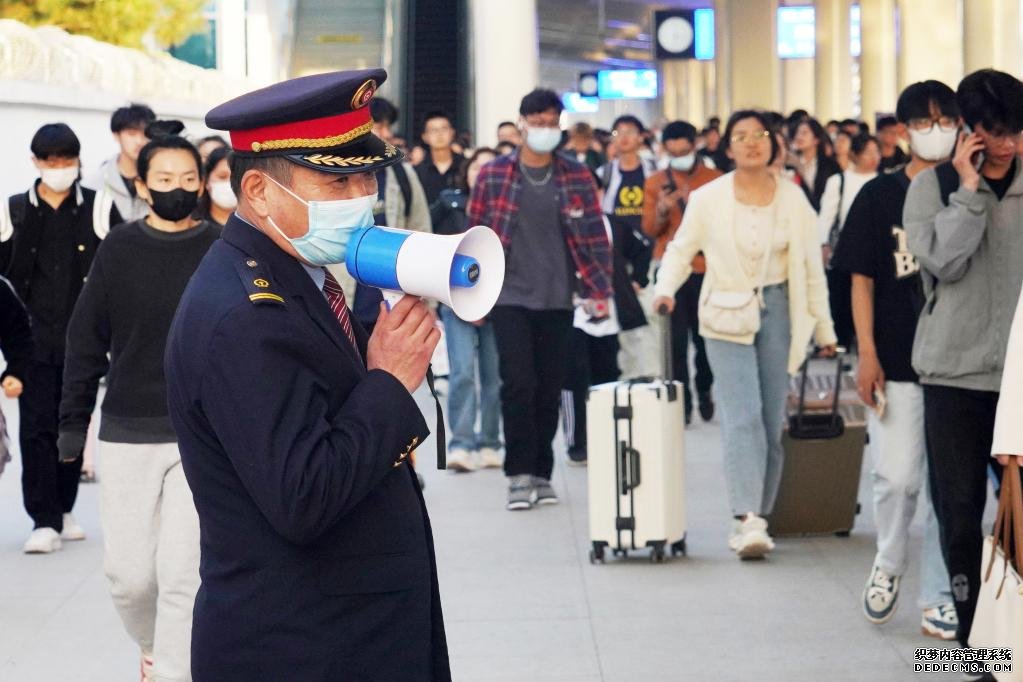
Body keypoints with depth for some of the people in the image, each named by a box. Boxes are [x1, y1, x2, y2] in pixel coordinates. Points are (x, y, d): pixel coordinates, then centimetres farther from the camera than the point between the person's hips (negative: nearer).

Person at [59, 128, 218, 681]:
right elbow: (86, 340, 6)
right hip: (127, 435, 2)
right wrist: (74, 421, 5)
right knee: (128, 573, 5)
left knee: (183, 573, -6)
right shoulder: (118, 251, 1)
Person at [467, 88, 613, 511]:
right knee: (518, 384, -10)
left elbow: (594, 236, 6)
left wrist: (600, 290, -1)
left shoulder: (577, 177, 4)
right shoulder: (494, 175, 1)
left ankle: (541, 474, 17)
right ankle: (520, 475, -4)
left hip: (557, 300, 2)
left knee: (550, 389, 6)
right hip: (510, 298, -2)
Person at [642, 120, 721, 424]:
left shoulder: (714, 179, 4)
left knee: (705, 337, 3)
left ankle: (704, 391, 25)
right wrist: (661, 212, -15)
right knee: (676, 339, -3)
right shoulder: (655, 183, 8)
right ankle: (681, 400, 3)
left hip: (707, 270, 0)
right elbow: (649, 229, 5)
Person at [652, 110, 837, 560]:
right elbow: (681, 249, 8)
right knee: (742, 417, -15)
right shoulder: (708, 199, -2)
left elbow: (811, 268, 8)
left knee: (772, 420, 3)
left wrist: (824, 330, 10)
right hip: (727, 316, -3)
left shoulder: (793, 199, 3)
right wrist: (666, 288, -11)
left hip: (777, 310, 3)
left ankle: (756, 517, 12)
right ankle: (748, 520, -23)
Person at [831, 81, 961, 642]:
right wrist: (867, 355, -7)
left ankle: (937, 597, 14)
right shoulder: (879, 195, 1)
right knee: (897, 477, -6)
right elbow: (862, 279, 0)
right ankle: (888, 564, 23)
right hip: (896, 362, -2)